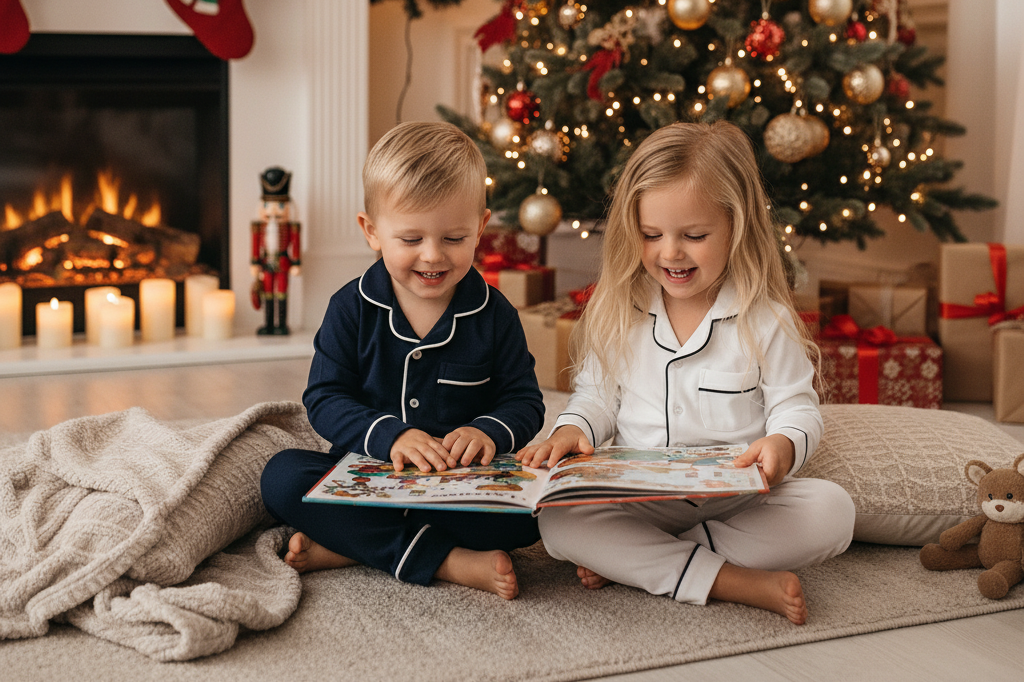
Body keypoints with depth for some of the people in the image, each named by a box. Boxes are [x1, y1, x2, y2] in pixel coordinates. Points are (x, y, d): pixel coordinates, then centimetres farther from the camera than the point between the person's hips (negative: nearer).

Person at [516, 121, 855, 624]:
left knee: (831, 511, -27)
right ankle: (733, 582, -30)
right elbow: (597, 394, 13)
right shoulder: (618, 314, 6)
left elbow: (796, 407, 0)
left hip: (738, 500, 0)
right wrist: (572, 430, -9)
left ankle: (636, 560, -24)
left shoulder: (765, 319, -2)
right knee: (557, 520, -28)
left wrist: (783, 445, -24)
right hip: (638, 500, 1)